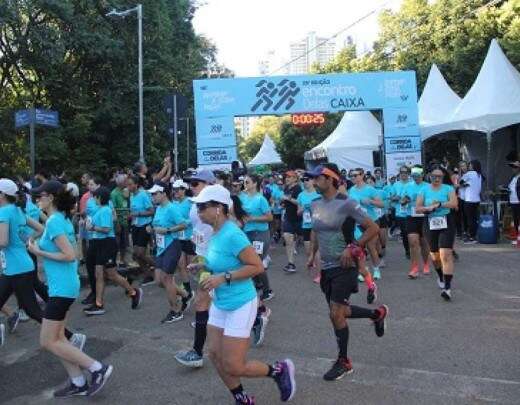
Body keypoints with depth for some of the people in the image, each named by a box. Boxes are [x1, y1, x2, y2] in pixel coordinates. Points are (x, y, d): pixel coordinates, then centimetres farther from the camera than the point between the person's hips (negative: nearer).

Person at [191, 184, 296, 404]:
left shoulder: (232, 235, -24)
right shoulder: (215, 233, 2)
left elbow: (257, 267, -23)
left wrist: (224, 277, -25)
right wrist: (205, 267, 4)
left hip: (240, 305, -9)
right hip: (219, 304, 9)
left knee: (233, 367, -1)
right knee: (216, 356, 12)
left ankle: (280, 370, 22)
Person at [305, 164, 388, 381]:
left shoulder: (346, 203, -15)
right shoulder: (316, 204, 5)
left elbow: (373, 228, -13)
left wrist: (352, 248, -18)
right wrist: (313, 254, 16)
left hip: (343, 267, -7)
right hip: (326, 267, 7)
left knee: (336, 314, -5)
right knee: (339, 311, 14)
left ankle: (343, 361, 14)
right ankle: (377, 314, 39)